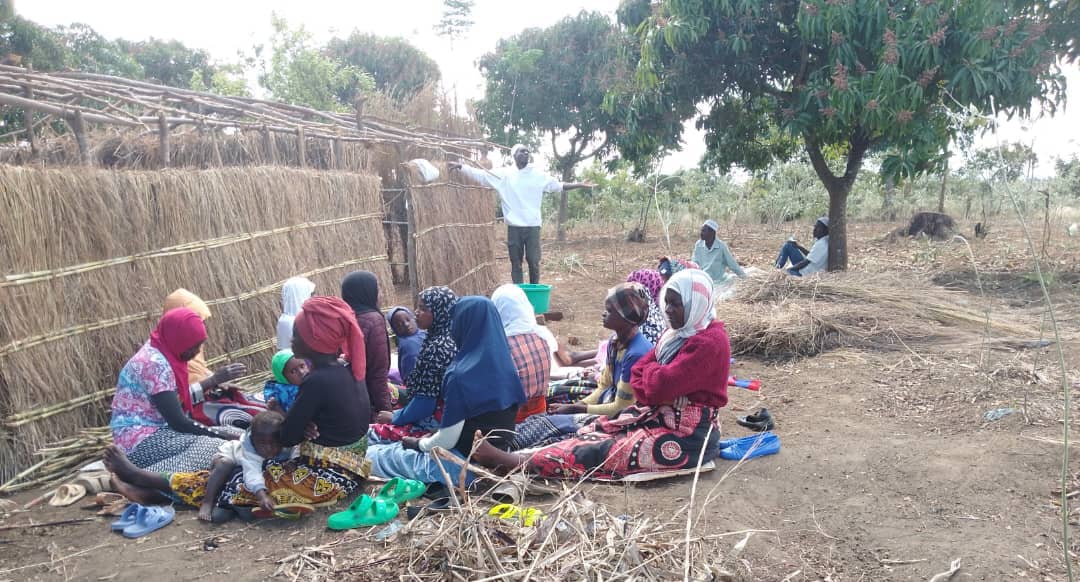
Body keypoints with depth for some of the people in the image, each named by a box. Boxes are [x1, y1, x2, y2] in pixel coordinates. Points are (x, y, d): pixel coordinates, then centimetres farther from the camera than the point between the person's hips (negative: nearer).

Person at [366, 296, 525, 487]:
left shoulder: (461, 374, -24)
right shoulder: (505, 366, -1)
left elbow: (447, 440, -18)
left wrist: (418, 443, 3)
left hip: (466, 465, -7)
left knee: (371, 454, 9)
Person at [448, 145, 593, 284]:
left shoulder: (538, 175, 4)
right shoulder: (504, 173, 3)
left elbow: (558, 186, 7)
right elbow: (480, 174, 3)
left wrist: (578, 185, -3)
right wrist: (460, 166, -3)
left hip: (532, 226, 0)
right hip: (514, 226, 0)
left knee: (533, 261, 2)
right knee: (515, 262, 6)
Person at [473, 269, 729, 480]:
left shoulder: (710, 342, -18)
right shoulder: (677, 333, 12)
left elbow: (661, 385, -24)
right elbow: (638, 376, 8)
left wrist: (651, 370, -2)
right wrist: (655, 393, -11)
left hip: (687, 436, -9)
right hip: (662, 417, 9)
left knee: (604, 453, -17)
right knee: (593, 432, -5)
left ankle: (510, 462, -23)